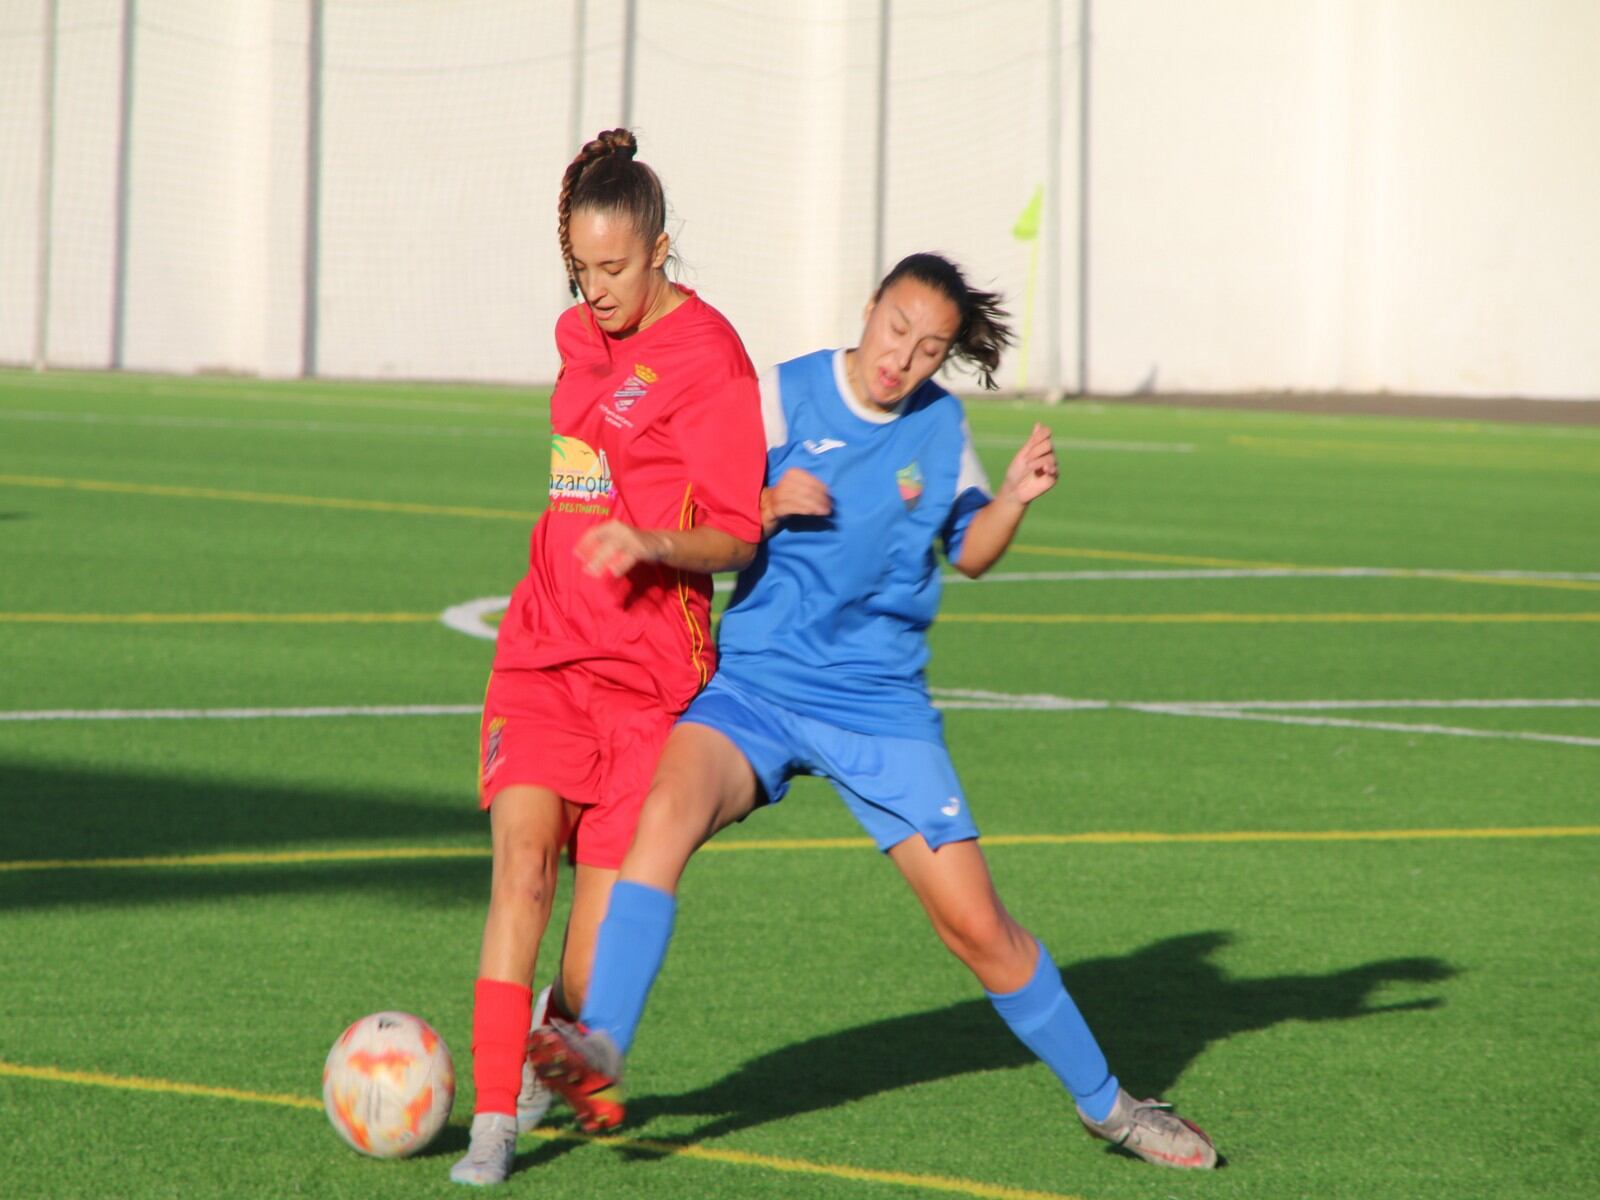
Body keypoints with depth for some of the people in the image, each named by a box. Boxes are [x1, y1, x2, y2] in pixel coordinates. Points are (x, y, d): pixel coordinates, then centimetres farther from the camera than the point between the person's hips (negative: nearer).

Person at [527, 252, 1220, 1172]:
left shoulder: (942, 425, 5)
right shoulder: (783, 397, -3)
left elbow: (970, 551, 17)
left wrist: (1014, 498, -3)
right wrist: (771, 506, -20)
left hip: (883, 707, 2)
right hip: (756, 689, -2)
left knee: (978, 925, 0)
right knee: (671, 805, -33)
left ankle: (1105, 1102, 19)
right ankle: (600, 1047, -39)